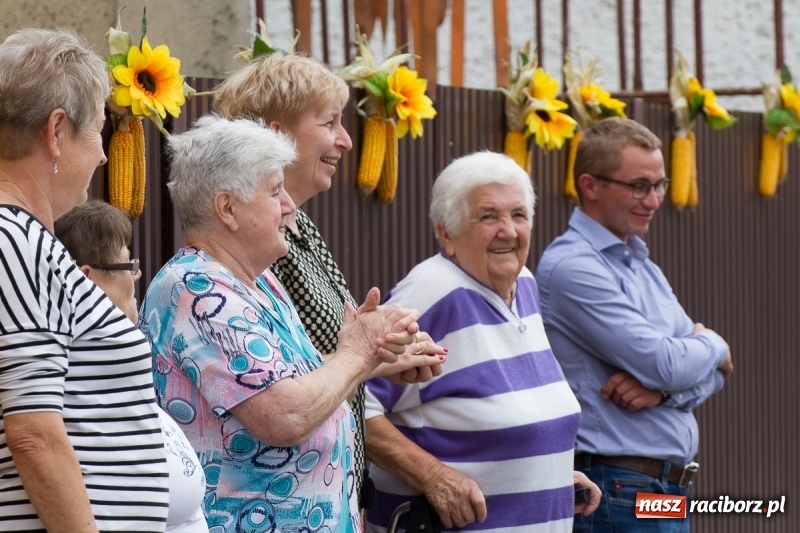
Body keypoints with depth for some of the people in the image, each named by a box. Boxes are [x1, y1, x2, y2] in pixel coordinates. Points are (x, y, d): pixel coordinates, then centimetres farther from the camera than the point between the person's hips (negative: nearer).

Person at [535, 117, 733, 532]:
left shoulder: (645, 268, 15)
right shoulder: (572, 267, -14)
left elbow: (715, 371, 9)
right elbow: (664, 364, -19)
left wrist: (664, 384, -12)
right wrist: (712, 346, 2)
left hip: (670, 489, 8)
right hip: (618, 493, -8)